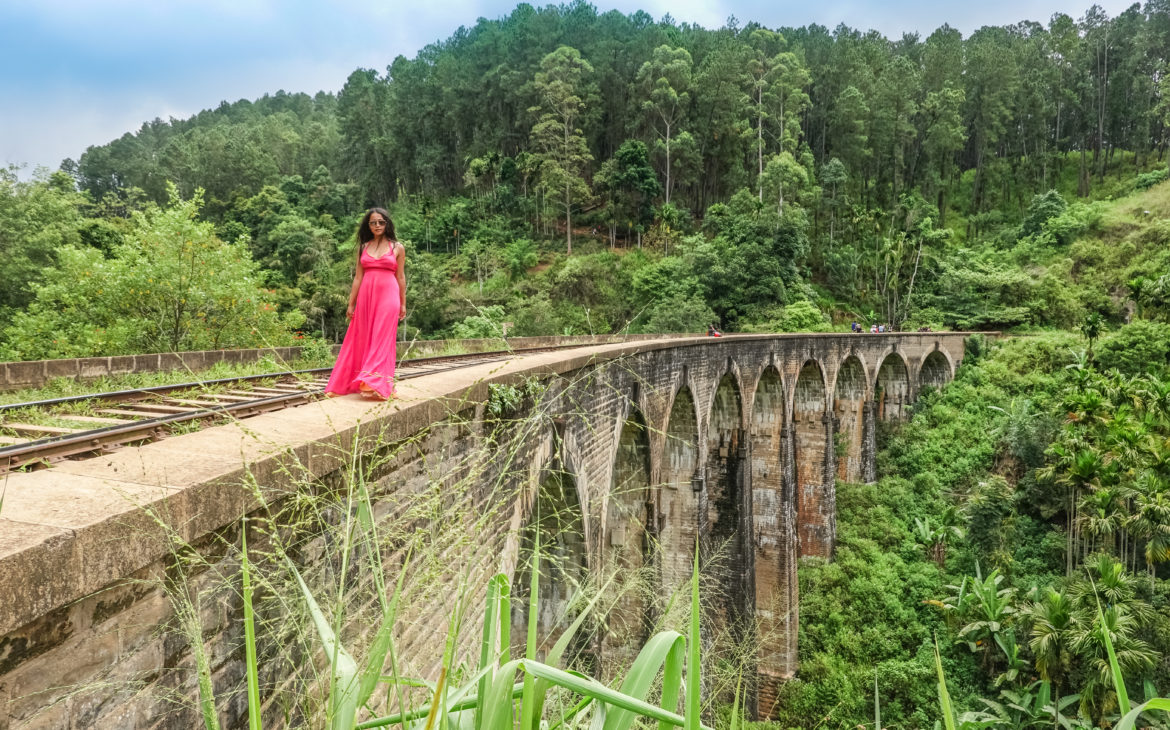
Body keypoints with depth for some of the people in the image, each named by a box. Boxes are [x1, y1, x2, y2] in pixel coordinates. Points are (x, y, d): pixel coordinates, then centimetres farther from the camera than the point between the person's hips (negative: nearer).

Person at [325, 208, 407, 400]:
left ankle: (376, 385, -7)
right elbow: (358, 276, 11)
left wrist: (403, 304, 5)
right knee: (362, 339, 5)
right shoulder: (363, 247, 11)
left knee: (382, 340, -5)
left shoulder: (397, 248, 5)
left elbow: (400, 277, 7)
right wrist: (351, 304, 7)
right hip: (366, 296, 3)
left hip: (388, 296, -3)